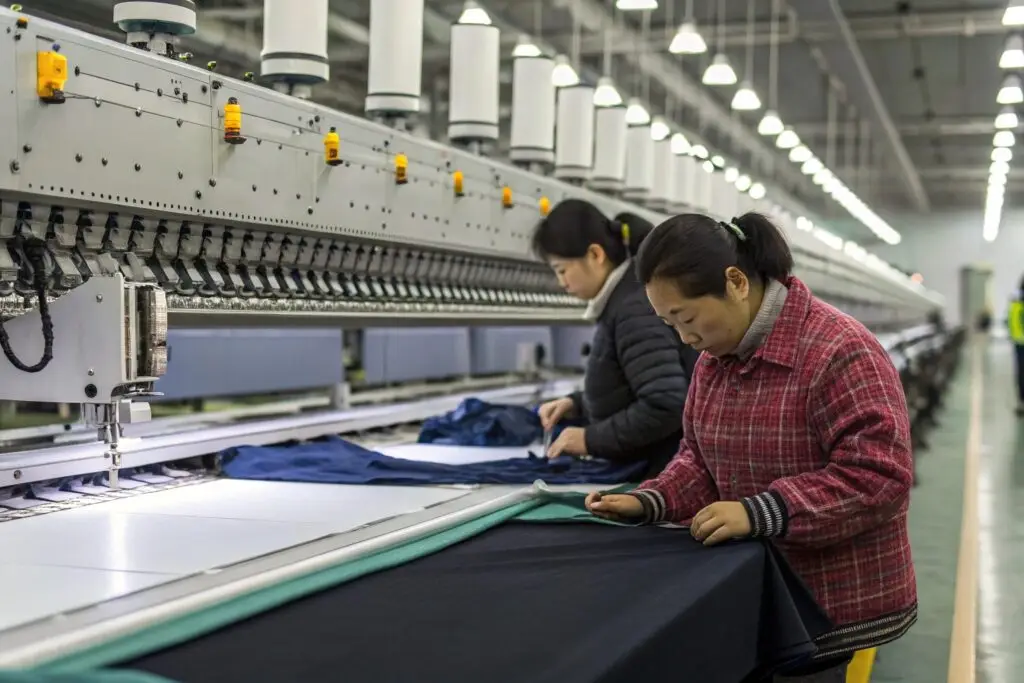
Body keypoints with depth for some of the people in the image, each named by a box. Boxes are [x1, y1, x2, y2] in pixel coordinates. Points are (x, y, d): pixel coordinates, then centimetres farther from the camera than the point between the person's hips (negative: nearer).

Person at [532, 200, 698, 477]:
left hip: (667, 471, -10)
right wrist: (577, 404, 9)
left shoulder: (635, 307, -20)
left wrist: (592, 439, -19)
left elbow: (666, 405, -27)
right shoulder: (622, 298, 10)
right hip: (645, 465, 10)